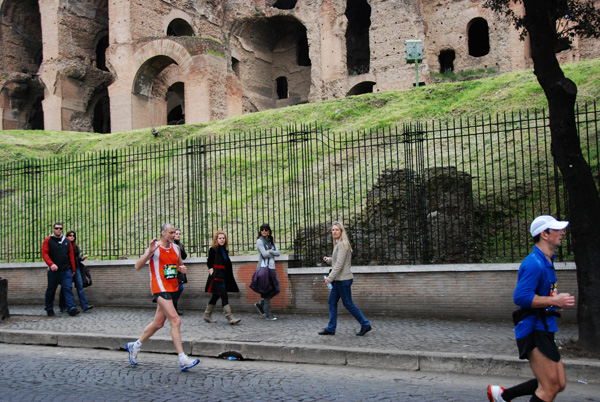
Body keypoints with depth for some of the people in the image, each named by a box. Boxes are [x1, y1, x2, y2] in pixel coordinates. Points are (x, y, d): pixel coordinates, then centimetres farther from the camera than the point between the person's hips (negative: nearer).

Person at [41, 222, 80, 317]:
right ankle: (49, 310, 23)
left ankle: (71, 309, -14)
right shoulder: (48, 241, 2)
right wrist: (51, 264, -23)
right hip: (53, 271, -2)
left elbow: (71, 255, 13)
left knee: (68, 289, -8)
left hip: (66, 270, 2)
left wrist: (73, 269, 10)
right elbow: (44, 253, -8)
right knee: (51, 290, 9)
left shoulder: (67, 241, 12)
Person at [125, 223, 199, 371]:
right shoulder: (154, 248, -8)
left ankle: (134, 346, 36)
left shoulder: (175, 248, 11)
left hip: (171, 289, 8)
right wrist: (149, 252, -27)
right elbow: (137, 266, -14)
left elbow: (180, 264, 24)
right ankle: (183, 360, -16)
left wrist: (182, 269, 1)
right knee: (175, 320, -17)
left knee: (158, 323, 15)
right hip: (160, 289, -8)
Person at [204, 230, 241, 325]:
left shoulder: (225, 250, 13)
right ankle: (230, 318, -13)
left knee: (216, 296, 15)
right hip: (216, 276, -8)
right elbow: (209, 264, -7)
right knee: (224, 296, -12)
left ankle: (207, 315, 26)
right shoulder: (213, 250, -8)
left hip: (224, 276, 8)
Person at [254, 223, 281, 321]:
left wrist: (270, 251, -10)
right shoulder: (260, 241, -2)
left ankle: (260, 304, 19)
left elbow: (278, 253, 6)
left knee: (277, 289, 4)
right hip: (263, 267, -7)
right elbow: (264, 254, -13)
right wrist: (273, 254, 2)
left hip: (272, 268, 7)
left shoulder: (271, 241, 18)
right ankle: (268, 314, -1)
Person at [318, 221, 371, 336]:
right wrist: (328, 260, 7)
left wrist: (329, 278, -21)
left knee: (348, 304, -2)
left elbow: (339, 264, -22)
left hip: (343, 279, -10)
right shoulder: (338, 244, 15)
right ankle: (331, 328, 14)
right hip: (338, 279, 10)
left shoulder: (342, 244, -16)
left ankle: (365, 325, 8)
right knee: (332, 302, 9)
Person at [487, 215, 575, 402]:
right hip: (533, 331, -10)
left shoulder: (546, 261, 16)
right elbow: (521, 297, -26)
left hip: (544, 330, 10)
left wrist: (555, 302, 11)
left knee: (558, 384, 13)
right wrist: (554, 300, -22)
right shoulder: (534, 263, -18)